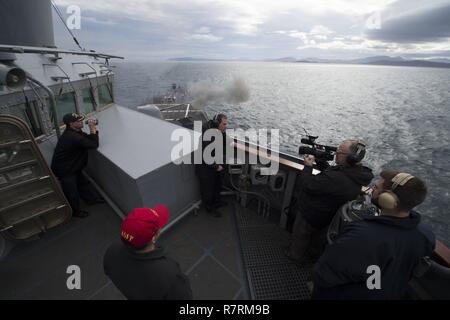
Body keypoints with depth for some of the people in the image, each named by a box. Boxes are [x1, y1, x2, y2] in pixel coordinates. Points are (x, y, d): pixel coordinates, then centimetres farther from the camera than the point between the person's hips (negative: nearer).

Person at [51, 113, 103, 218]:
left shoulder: (74, 132, -3)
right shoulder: (72, 137, -33)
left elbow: (89, 140, 2)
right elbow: (94, 145, -31)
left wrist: (93, 128, -14)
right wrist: (93, 129, -26)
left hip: (72, 166, 9)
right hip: (64, 170, -9)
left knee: (82, 182, 24)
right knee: (72, 192, 10)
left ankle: (92, 198, 43)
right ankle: (75, 211, 32)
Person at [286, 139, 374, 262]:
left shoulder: (336, 178, -42)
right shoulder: (357, 173, -12)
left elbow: (308, 185, -33)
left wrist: (307, 167, -21)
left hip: (311, 214, -8)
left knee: (300, 235, 20)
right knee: (319, 234, 36)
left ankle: (296, 255, 44)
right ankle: (318, 252, 61)